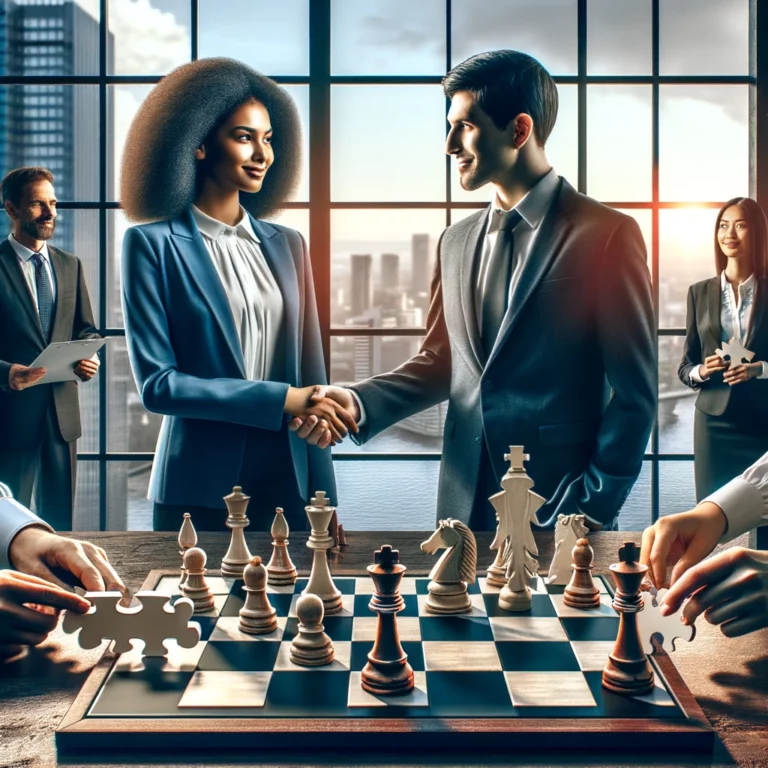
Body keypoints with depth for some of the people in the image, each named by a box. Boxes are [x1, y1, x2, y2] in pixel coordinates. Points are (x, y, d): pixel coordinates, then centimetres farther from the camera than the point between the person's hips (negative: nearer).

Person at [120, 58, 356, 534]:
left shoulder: (286, 245, 9)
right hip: (202, 486, -4)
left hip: (290, 477, 4)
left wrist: (324, 502, 7)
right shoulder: (152, 245, -4)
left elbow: (310, 369, 10)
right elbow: (156, 383, -10)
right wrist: (281, 400, -15)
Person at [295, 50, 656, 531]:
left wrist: (594, 511, -10)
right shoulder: (457, 242, 10)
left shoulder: (606, 234, -8)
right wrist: (361, 403, -3)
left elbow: (635, 392, -9)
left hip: (558, 507, -5)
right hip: (466, 502, 5)